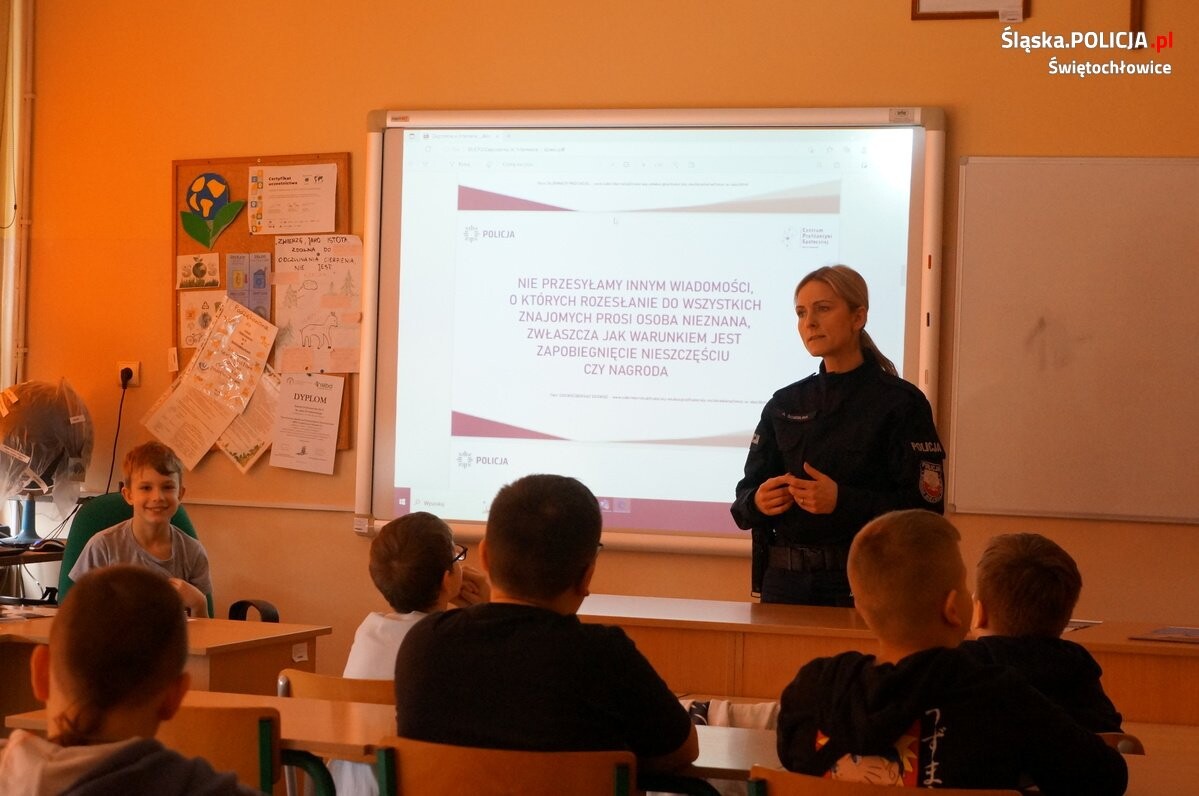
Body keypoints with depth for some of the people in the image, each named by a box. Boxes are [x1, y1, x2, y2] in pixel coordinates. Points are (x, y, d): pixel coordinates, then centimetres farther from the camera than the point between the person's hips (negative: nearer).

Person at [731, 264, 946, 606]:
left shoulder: (900, 403, -4)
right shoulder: (785, 405, 11)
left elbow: (926, 507, -11)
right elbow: (744, 502, 11)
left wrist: (842, 501, -22)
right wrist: (758, 502, -13)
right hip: (785, 580, 4)